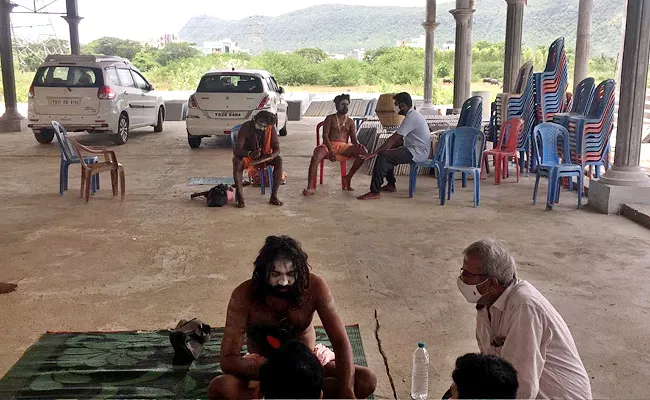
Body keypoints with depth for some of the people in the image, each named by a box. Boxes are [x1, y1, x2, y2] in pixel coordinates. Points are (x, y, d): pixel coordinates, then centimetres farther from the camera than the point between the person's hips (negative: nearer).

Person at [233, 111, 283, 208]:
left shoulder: (271, 129, -14)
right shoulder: (246, 127, -21)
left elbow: (277, 149, -13)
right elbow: (237, 150, -25)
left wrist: (270, 156, -37)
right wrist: (250, 154, -46)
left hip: (263, 156, 2)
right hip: (246, 155, -2)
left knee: (278, 160, -26)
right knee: (237, 161, -36)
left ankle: (274, 196, -23)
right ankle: (240, 198, -33)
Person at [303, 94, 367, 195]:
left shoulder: (350, 122, 20)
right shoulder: (330, 119, 12)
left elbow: (354, 140, 10)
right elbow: (325, 135, -2)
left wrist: (358, 145, -17)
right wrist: (330, 151, -20)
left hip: (343, 146, 3)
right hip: (329, 145, -3)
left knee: (364, 152, -23)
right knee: (315, 157, -36)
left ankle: (348, 179, -12)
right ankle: (311, 187, -39)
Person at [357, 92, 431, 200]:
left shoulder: (411, 117, -18)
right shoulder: (413, 114, 15)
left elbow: (394, 139, -22)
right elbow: (399, 139, 17)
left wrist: (375, 153, -21)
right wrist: (380, 150, 10)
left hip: (417, 153, -11)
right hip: (418, 151, 11)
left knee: (383, 156, -21)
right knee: (388, 152, 23)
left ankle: (375, 192, -22)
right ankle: (391, 185, 28)